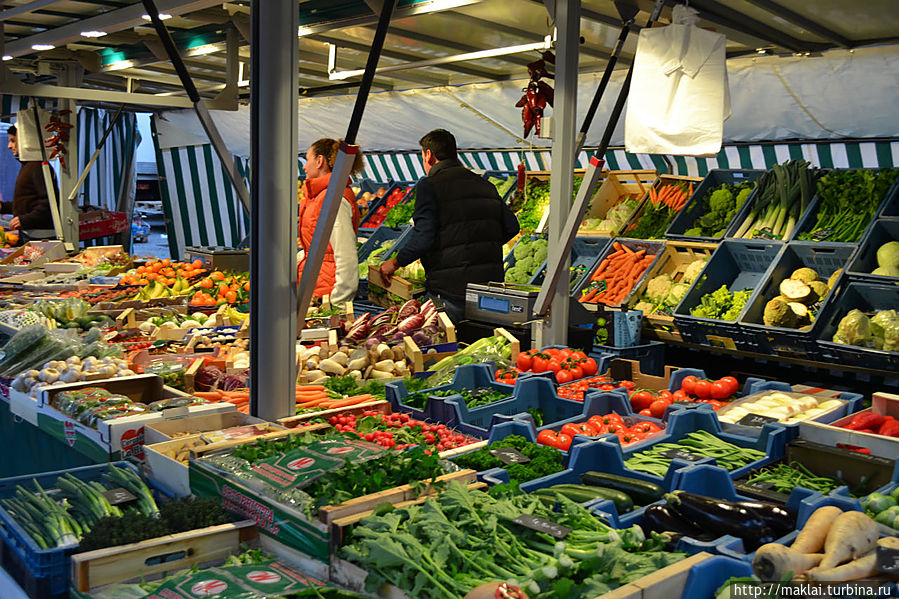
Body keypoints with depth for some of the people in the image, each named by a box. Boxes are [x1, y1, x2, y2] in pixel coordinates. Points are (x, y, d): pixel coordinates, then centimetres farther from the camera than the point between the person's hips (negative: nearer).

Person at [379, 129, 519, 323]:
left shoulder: (430, 186, -5)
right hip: (491, 284, 6)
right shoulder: (485, 185, 14)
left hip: (453, 288, -6)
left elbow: (423, 239, -14)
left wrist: (396, 262, 0)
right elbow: (511, 227, 10)